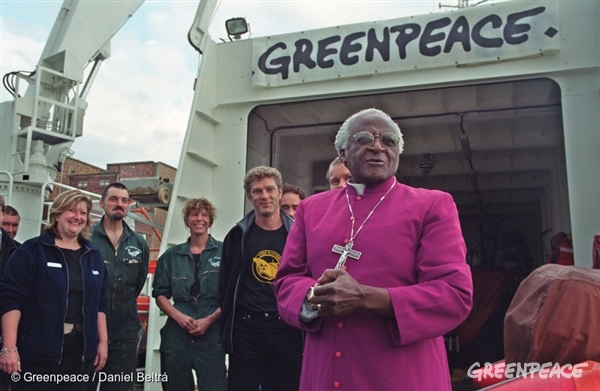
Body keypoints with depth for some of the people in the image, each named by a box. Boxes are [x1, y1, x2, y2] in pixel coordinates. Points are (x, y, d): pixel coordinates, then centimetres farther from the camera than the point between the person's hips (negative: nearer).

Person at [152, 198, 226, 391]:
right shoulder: (171, 255, 10)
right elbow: (160, 293, 9)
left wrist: (209, 320, -11)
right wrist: (178, 316, -8)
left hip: (212, 335, -3)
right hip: (176, 334, 3)